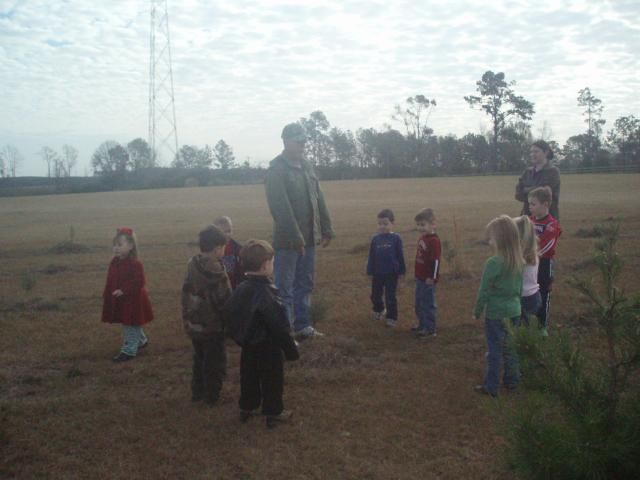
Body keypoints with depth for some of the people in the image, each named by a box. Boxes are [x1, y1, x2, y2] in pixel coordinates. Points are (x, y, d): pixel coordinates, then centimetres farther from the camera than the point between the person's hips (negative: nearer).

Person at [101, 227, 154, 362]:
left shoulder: (135, 264, -20)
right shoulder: (114, 262, 5)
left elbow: (138, 283, -24)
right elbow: (110, 282, 11)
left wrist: (123, 291, -31)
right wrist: (106, 296, 8)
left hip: (133, 301, -9)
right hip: (118, 300, 9)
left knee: (131, 327, 0)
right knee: (129, 325, 22)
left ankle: (128, 351, 7)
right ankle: (142, 341, 42)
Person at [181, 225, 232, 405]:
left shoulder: (192, 265, 1)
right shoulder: (214, 271, -22)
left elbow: (186, 294, 9)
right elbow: (225, 301, -19)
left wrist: (187, 317, 17)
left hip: (194, 324, 7)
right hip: (212, 326, -7)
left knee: (199, 359, 22)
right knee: (215, 362, 8)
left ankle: (197, 392, 31)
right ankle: (211, 396, 16)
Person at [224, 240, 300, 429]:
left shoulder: (240, 290, -3)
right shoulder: (267, 294, -27)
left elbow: (230, 314, 8)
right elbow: (279, 327, -24)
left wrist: (238, 336, 21)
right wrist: (291, 349, -14)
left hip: (247, 345, 7)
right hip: (268, 347, -7)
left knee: (249, 377, 20)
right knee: (272, 380, 9)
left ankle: (247, 408, 33)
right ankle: (274, 413, 20)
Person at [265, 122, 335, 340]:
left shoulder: (307, 166, 12)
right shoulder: (276, 169, -12)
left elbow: (319, 200, 14)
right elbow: (280, 207, -20)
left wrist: (326, 229, 9)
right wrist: (295, 237, -23)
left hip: (309, 237, 8)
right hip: (287, 240, -7)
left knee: (305, 286, 15)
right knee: (285, 289, -1)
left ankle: (302, 326, 25)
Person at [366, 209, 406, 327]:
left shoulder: (396, 238, -6)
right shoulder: (375, 239, 1)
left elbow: (400, 256, -2)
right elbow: (371, 257, 5)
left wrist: (401, 271, -1)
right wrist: (370, 272, 4)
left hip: (391, 273, -3)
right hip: (377, 273, 3)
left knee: (390, 297, 1)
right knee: (375, 295, 15)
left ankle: (391, 317, 12)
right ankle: (378, 310, 41)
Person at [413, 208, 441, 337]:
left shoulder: (434, 240, -19)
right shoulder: (422, 237, 8)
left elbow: (436, 261, -20)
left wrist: (432, 277, -20)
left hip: (428, 279, -9)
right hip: (420, 277, 9)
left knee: (428, 304, 0)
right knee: (419, 303, 19)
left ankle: (430, 329, 10)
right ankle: (422, 325, 34)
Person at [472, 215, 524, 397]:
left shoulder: (493, 263, -20)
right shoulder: (519, 261, -1)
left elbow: (483, 292, -14)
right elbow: (519, 287, 9)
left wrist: (477, 312, -2)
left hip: (496, 314, -6)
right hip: (514, 311, 6)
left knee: (494, 351, 4)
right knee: (510, 348, 19)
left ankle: (491, 387, 14)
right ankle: (511, 380, 32)